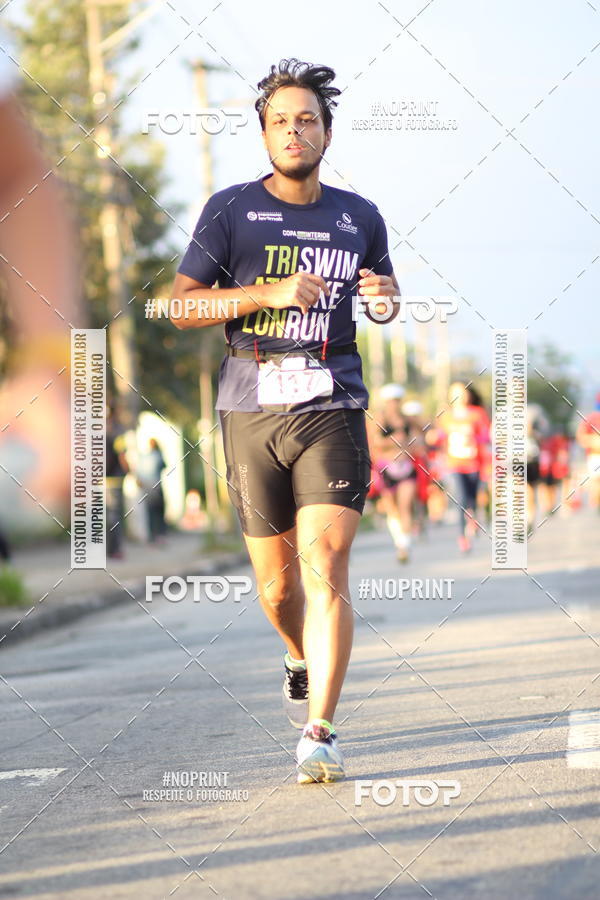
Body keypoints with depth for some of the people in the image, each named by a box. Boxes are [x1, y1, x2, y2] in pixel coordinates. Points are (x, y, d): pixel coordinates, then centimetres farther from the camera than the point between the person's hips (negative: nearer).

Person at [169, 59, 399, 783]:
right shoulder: (230, 210, 3)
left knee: (325, 568, -14)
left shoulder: (359, 218, 11)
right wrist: (269, 292, -14)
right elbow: (181, 305, -1)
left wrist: (384, 293, 1)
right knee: (275, 578, 9)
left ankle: (318, 733, -15)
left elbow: (385, 291, 27)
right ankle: (303, 663, 42)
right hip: (252, 409, 0)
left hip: (333, 406, 0)